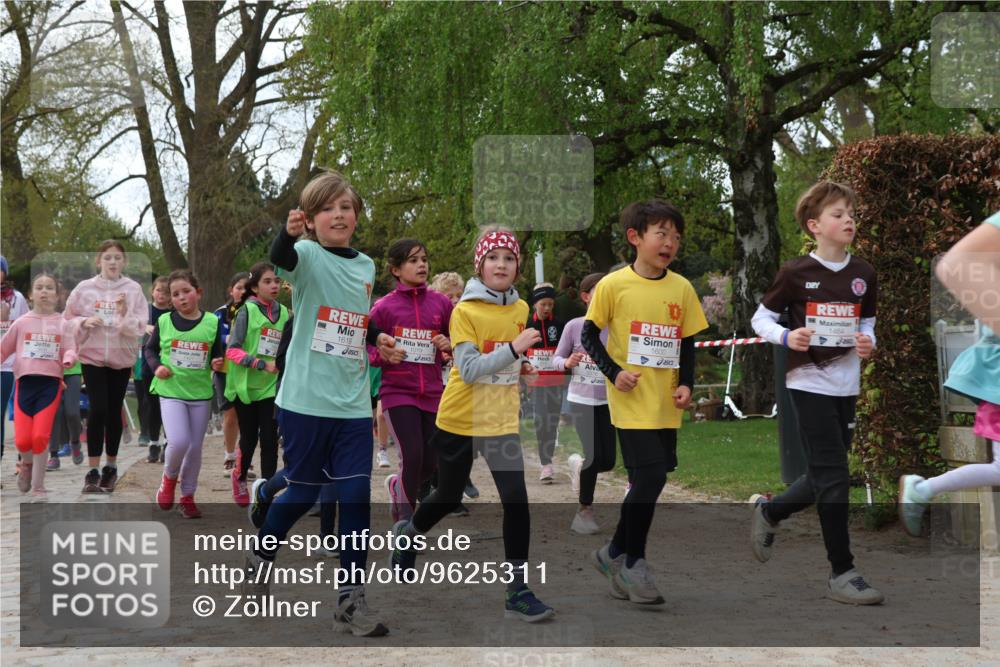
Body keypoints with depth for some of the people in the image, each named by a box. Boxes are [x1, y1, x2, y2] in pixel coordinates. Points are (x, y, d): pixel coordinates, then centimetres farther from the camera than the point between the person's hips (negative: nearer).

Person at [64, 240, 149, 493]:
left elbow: (139, 327, -8)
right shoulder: (84, 288, -3)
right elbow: (68, 320, 5)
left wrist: (124, 314, -25)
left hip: (121, 358, 1)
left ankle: (111, 467, 24)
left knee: (114, 411, 9)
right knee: (97, 409, -12)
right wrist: (84, 322, -15)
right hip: (93, 356, -1)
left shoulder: (133, 289, -4)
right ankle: (93, 471, -6)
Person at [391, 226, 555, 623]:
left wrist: (521, 366, 2)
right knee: (450, 496, 15)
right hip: (459, 419, -3)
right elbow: (468, 370, -24)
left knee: (516, 500, -11)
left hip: (501, 421, 3)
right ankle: (408, 532, 48)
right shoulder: (465, 311, -14)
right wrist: (512, 349, -33)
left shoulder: (521, 309, 3)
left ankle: (518, 591, -4)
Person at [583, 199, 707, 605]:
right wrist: (614, 372, -12)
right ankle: (633, 562, 9)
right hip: (631, 400, -5)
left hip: (666, 404, 5)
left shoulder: (681, 288, 4)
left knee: (651, 479, 9)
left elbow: (687, 342, 11)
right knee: (649, 477, -10)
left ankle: (615, 554, 27)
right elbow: (589, 335, -1)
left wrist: (686, 384, -2)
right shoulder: (613, 285, -7)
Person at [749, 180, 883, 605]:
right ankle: (842, 573, 0)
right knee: (833, 477, -8)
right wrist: (786, 337, -19)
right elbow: (761, 318, 0)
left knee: (824, 477, 13)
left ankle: (768, 511, 40)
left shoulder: (864, 274, 4)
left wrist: (868, 342, -5)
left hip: (847, 385, 6)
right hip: (810, 382, -6)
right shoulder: (796, 273, -9)